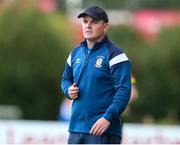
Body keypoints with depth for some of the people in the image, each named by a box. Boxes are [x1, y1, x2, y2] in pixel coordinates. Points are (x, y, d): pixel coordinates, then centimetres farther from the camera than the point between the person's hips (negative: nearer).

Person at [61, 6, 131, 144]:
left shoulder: (114, 54, -8)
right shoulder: (76, 52, 14)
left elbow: (123, 91, -15)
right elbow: (66, 78, 29)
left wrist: (108, 118, -24)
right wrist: (69, 90, 4)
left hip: (101, 129, -7)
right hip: (76, 126, 7)